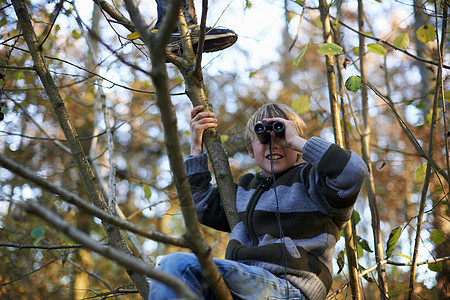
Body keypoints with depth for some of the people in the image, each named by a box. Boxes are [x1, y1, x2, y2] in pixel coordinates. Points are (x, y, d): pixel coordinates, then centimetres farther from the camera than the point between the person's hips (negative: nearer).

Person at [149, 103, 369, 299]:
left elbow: (354, 173, -17)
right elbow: (201, 206, 35)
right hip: (244, 282, 7)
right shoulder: (247, 187, 26)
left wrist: (296, 141, -9)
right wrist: (197, 147, 29)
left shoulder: (308, 180, 4)